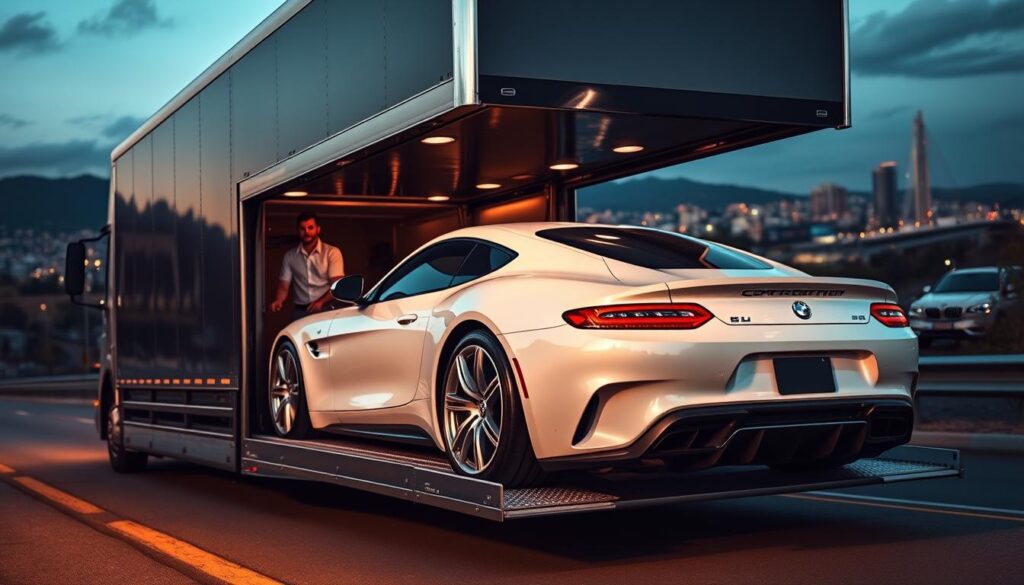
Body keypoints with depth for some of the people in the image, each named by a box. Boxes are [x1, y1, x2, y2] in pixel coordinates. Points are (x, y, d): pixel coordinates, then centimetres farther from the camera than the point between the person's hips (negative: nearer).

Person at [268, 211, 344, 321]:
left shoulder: (332, 252, 2)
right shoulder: (290, 256, 11)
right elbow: (283, 286, 10)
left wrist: (321, 302, -23)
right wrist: (278, 301, -12)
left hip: (326, 310, -2)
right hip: (300, 311, 2)